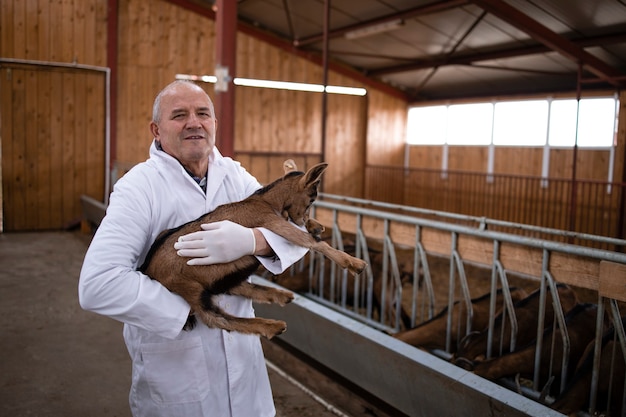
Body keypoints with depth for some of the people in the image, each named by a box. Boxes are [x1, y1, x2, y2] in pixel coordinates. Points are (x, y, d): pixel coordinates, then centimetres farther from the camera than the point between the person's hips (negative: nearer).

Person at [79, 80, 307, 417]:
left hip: (241, 351, 5)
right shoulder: (140, 186, -15)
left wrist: (252, 240, -26)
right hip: (172, 364, -4)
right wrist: (188, 309, -21)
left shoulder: (234, 176, 1)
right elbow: (98, 285, -25)